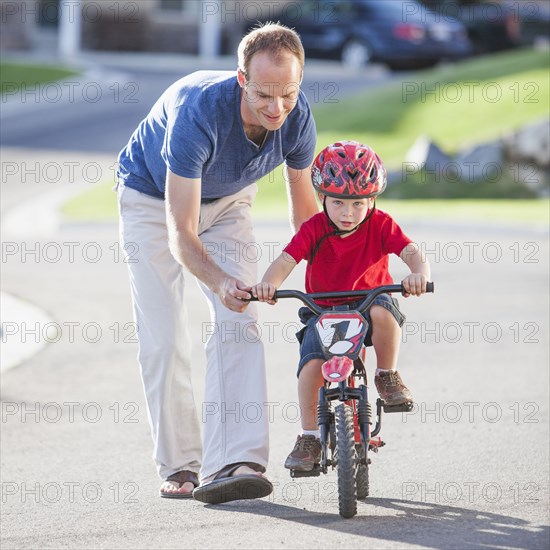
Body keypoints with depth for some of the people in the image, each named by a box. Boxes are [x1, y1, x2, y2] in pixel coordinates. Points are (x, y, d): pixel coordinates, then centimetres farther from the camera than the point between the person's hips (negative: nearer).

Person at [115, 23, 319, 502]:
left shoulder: (297, 118, -25)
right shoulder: (198, 113, -41)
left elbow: (304, 210, -6)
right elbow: (180, 232, -40)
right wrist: (219, 282, -57)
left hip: (226, 202, 3)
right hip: (153, 198, -3)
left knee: (239, 322, -16)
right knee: (164, 337, -8)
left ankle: (233, 462, -25)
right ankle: (179, 465, 6)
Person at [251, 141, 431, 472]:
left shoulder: (380, 225, -10)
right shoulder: (314, 230, -10)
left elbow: (412, 252, -22)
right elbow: (286, 260, -23)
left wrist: (420, 274, -47)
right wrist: (269, 283, -45)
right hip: (323, 311, 1)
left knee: (383, 311, -37)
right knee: (312, 366, -23)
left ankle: (388, 376, -11)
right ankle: (310, 438, -5)